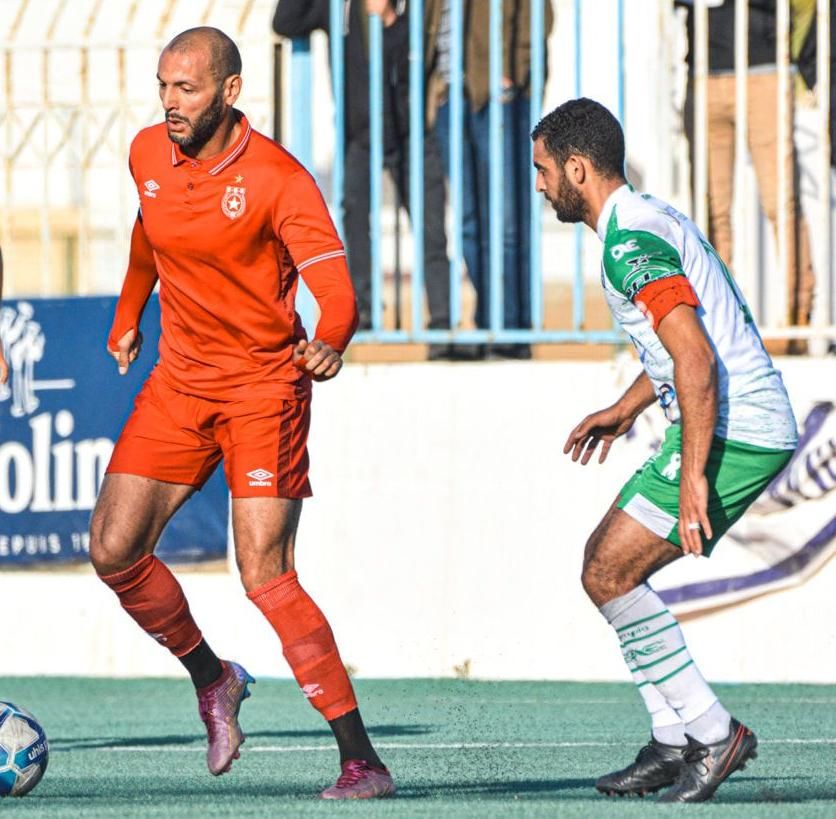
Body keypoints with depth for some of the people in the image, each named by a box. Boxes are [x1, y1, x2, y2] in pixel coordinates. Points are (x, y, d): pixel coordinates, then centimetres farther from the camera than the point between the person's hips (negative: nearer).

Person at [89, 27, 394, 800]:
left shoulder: (278, 179, -19)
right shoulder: (148, 155, 0)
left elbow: (337, 292, -28)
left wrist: (329, 344, -48)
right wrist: (128, 317, 29)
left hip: (265, 387, -6)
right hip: (179, 381, 6)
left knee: (266, 576, -16)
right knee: (114, 549, -4)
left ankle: (362, 761, -13)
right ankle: (212, 679, 22)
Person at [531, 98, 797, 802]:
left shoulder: (632, 242, -17)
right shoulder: (653, 218, 17)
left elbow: (697, 359, -26)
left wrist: (693, 476, -27)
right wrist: (628, 407, 34)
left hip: (731, 436, -10)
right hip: (757, 427, 10)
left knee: (608, 574, -9)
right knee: (608, 561, 14)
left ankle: (713, 733, -5)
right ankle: (674, 744, 13)